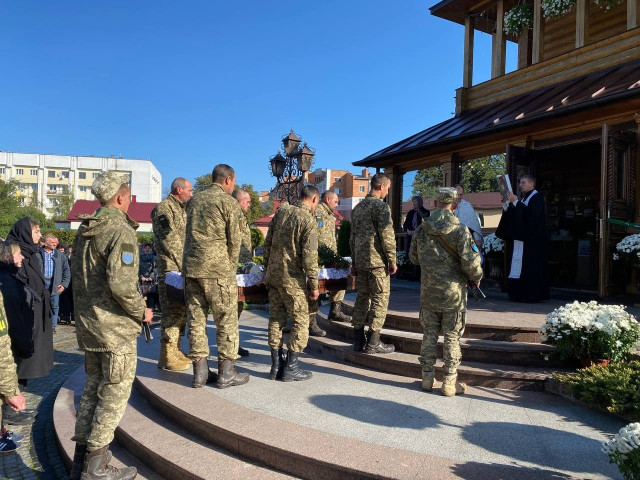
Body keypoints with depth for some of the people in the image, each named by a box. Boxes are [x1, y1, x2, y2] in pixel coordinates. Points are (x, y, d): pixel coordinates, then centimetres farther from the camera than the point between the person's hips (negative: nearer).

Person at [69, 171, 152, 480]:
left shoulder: (84, 231, 10)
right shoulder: (121, 230, -18)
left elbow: (78, 275, 16)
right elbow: (119, 281, -27)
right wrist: (141, 311, -13)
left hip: (88, 323, 9)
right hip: (116, 326, -9)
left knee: (93, 387, 18)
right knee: (115, 394, 3)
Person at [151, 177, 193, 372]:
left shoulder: (184, 209, 21)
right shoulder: (163, 208, -8)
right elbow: (169, 240, -16)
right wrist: (184, 264, -17)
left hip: (183, 267, 9)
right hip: (170, 267, -9)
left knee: (182, 309, 13)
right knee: (172, 310, -10)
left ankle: (175, 350, 23)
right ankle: (166, 357, -3)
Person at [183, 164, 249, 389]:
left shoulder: (195, 199, 13)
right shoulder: (229, 202, -5)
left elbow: (190, 234, 16)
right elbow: (234, 241, -6)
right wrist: (232, 268, 7)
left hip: (190, 267, 6)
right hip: (217, 269, -6)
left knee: (196, 319, 9)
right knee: (226, 321, 4)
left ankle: (200, 372, 17)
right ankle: (226, 374, 10)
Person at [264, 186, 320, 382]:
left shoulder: (281, 213, 8)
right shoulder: (308, 221, -12)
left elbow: (267, 244, 11)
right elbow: (309, 257, -15)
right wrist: (314, 284, -8)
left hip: (273, 275, 7)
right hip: (292, 279, -7)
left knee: (276, 319, 12)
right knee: (300, 322, 6)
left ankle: (276, 366, 20)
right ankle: (291, 367, 9)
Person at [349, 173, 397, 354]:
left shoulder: (357, 207, 15)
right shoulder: (381, 206, -10)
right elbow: (387, 236, -15)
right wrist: (392, 261, -7)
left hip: (360, 261, 8)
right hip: (377, 261, -8)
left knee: (362, 298, 12)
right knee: (380, 300, 0)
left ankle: (358, 340, 16)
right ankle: (373, 343, 3)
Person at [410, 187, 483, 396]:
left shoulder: (422, 229, 0)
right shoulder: (460, 230, -13)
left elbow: (414, 256, 11)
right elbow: (470, 262, -17)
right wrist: (476, 277, 3)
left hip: (428, 291, 3)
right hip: (453, 293, -3)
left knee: (429, 334, 13)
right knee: (452, 337, 7)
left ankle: (427, 377, 21)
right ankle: (450, 382, 14)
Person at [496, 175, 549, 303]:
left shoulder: (537, 198, -6)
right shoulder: (522, 198, 20)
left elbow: (531, 213, -22)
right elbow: (512, 215, 18)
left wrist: (515, 202, -21)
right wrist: (507, 203, 6)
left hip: (531, 240, -9)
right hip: (520, 237, 9)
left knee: (530, 266, -9)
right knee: (520, 267, 6)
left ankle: (532, 295, -5)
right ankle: (522, 294, 9)